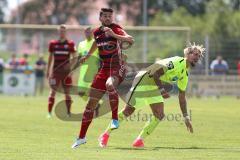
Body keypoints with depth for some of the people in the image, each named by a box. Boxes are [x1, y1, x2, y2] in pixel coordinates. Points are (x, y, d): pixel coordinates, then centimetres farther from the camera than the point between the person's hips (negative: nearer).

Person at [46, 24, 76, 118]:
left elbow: (74, 57, 4)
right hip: (55, 70, 0)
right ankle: (49, 112, -9)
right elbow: (50, 57, 11)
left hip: (66, 71, 0)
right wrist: (48, 71, 9)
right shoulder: (53, 43, 5)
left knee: (67, 92, 4)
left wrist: (72, 69, -9)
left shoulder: (70, 44, 1)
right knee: (53, 91, -8)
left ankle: (68, 112, 11)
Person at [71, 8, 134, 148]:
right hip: (103, 69, 6)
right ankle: (82, 137, 14)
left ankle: (115, 119, -28)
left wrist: (114, 35, -39)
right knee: (91, 103, 4)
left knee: (109, 85, -40)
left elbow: (131, 40, -28)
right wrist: (88, 56, 48)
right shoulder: (97, 32, 9)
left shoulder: (116, 29, -9)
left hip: (117, 68, -6)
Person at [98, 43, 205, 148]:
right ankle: (105, 135, 11)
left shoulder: (184, 75, 10)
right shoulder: (177, 62, -18)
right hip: (144, 80, -9)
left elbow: (181, 97, 16)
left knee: (159, 115, -5)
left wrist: (186, 117, 12)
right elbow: (156, 73, -24)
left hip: (154, 87, 9)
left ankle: (139, 140, 4)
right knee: (128, 111, -3)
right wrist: (162, 89, -25)